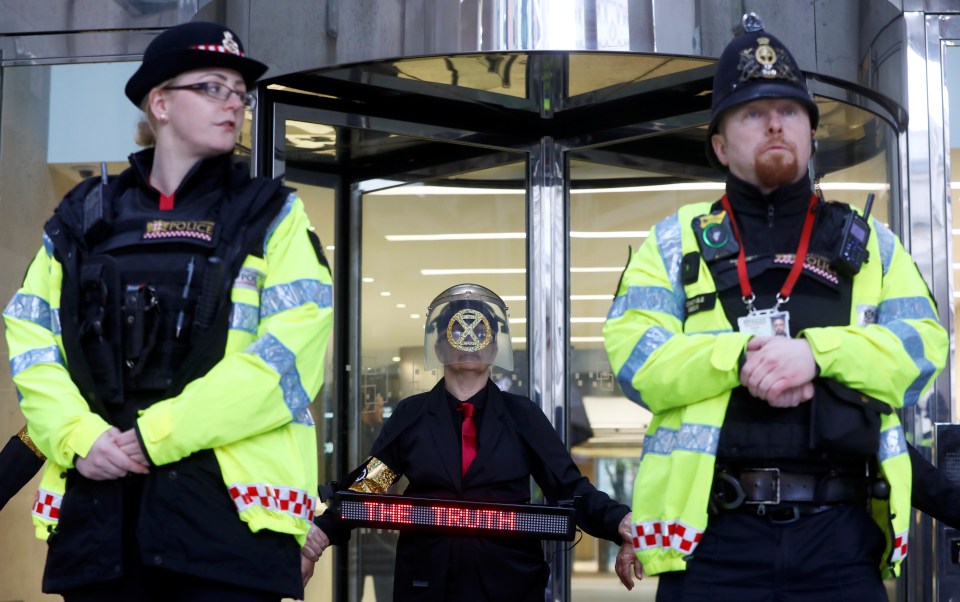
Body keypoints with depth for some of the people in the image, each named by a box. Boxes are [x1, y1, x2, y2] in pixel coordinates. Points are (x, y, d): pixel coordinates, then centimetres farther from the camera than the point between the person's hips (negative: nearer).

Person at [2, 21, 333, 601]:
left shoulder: (271, 215, 7)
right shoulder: (84, 214, 15)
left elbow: (288, 351, -7)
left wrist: (160, 434, -13)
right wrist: (77, 434, -10)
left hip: (230, 503, -2)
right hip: (96, 502, 3)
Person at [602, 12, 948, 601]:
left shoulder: (868, 242, 17)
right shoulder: (677, 241, 12)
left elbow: (925, 344, 3)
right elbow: (632, 353, -1)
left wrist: (815, 352, -14)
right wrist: (739, 357, -17)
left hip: (840, 532, 2)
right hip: (716, 531, -1)